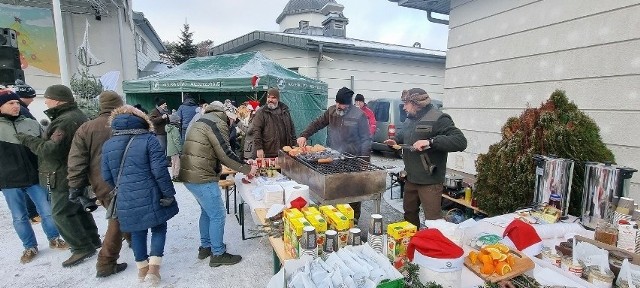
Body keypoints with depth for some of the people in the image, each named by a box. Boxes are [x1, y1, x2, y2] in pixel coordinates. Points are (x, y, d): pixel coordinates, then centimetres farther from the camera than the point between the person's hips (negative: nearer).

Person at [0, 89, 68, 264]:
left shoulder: (32, 124, 2)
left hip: (34, 177, 1)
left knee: (47, 211, 7)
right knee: (19, 218, 11)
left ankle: (54, 239, 27)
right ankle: (30, 247, 28)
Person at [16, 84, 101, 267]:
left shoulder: (66, 120, -22)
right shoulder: (77, 116, 13)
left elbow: (53, 149, -26)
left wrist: (28, 140, -14)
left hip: (65, 177, -10)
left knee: (61, 213, -2)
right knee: (78, 208, 18)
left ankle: (82, 248, 4)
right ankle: (92, 240, 28)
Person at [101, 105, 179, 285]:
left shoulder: (108, 145, 5)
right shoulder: (149, 140, -11)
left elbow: (107, 176, 9)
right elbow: (159, 171, -16)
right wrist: (169, 193, -8)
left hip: (126, 200, 4)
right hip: (150, 196, -4)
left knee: (137, 232, 19)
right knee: (159, 228, 13)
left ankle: (142, 268, 32)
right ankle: (154, 268, 7)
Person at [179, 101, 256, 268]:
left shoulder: (204, 121, 19)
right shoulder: (217, 123, -13)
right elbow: (226, 154, -19)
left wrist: (240, 166, 17)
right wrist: (247, 169, -8)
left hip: (190, 175, 11)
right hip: (202, 178, -11)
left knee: (207, 211, 23)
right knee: (218, 215, 0)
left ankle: (205, 247, 34)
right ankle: (218, 254, 13)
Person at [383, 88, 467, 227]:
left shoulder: (438, 119, -15)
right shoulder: (410, 119, 11)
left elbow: (461, 141, -24)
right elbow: (404, 134, 30)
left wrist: (430, 141, -32)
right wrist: (395, 140, 7)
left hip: (430, 180, -9)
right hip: (411, 178, 9)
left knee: (433, 219, -2)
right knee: (409, 212, 23)